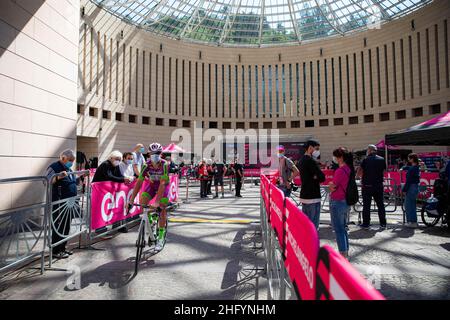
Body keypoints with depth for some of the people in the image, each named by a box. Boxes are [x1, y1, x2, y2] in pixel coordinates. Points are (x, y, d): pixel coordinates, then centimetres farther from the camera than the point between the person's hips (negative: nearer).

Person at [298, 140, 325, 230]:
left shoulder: (302, 160, 14)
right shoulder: (311, 161, -16)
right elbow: (322, 177, -19)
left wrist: (315, 177, -7)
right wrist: (316, 178, -1)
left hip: (304, 195, 10)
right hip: (313, 197, -10)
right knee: (314, 225, -2)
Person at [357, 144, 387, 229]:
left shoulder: (366, 160, -8)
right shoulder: (382, 159, 3)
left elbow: (359, 173, -9)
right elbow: (383, 172, 9)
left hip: (367, 185, -3)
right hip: (379, 185, 3)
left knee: (366, 205, 4)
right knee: (380, 205, 13)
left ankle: (366, 224, 8)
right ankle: (383, 223, 18)